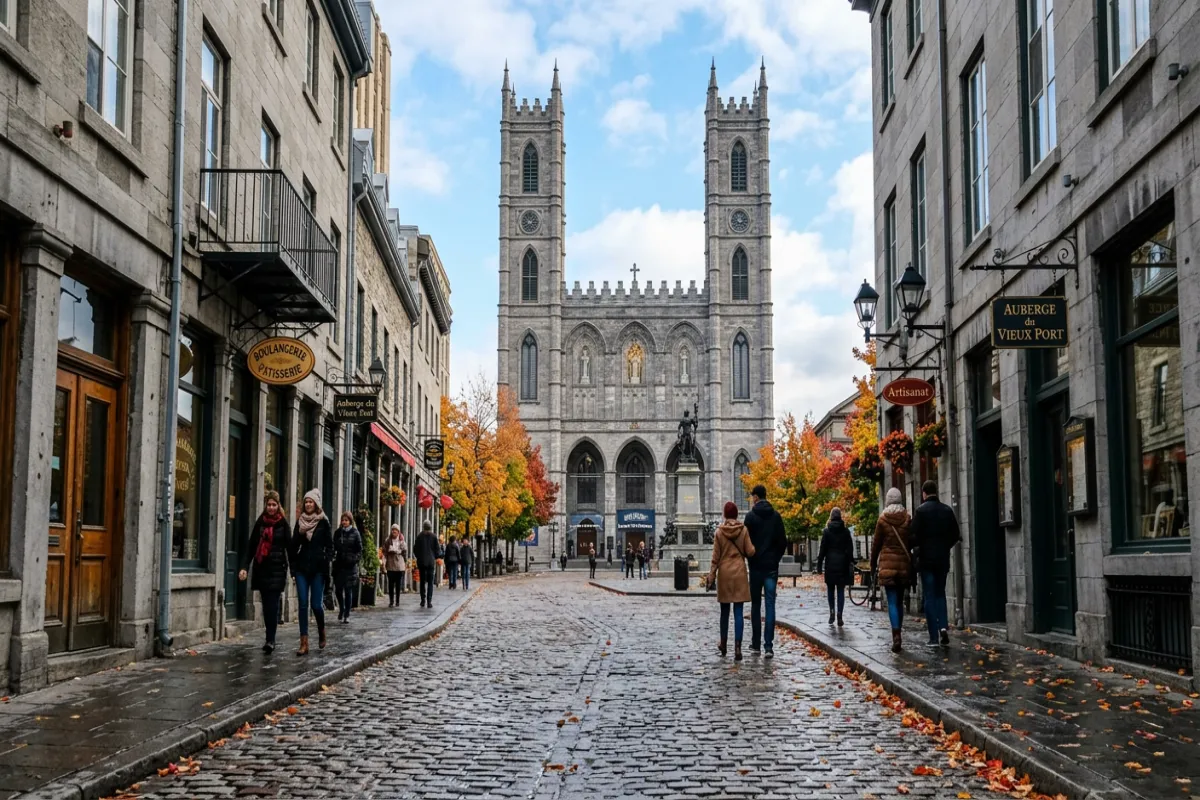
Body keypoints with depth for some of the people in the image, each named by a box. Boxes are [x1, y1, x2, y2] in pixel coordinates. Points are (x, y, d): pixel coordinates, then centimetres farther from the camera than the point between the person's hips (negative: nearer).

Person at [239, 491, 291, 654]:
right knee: (266, 605, 7)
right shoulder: (260, 523, 8)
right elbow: (251, 547, 7)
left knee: (272, 605, -10)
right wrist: (244, 567, -4)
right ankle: (270, 639, 15)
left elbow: (289, 547, 1)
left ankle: (270, 640, -13)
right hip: (261, 569, 3)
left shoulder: (283, 524, 1)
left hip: (277, 569, -3)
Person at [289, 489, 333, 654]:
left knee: (316, 604, -4)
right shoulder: (300, 522, 9)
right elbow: (294, 545, 10)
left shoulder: (323, 522, 0)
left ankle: (321, 632, 26)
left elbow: (329, 545, -2)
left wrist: (326, 563, -12)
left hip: (318, 568, -3)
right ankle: (304, 643, -2)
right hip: (302, 567, 3)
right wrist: (293, 565, -1)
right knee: (303, 604, -2)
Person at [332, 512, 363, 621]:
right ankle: (341, 610, 25)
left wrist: (354, 559, -11)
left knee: (348, 590, -1)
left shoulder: (355, 533, 0)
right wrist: (333, 557, -1)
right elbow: (334, 547, 13)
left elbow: (360, 550, 1)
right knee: (338, 590, 3)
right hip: (339, 565, 3)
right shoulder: (337, 532, 8)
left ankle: (347, 614, 7)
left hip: (350, 566, -3)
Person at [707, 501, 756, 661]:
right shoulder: (743, 530, -4)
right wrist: (750, 547, 17)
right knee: (738, 612, -3)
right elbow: (750, 552, -4)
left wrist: (711, 575, 4)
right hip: (739, 573, -1)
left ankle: (723, 645, 25)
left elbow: (716, 557, -3)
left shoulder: (719, 532, -4)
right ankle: (737, 648, -11)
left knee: (725, 611, 14)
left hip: (724, 573, 1)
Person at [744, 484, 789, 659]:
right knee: (770, 605, -1)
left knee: (755, 605, 9)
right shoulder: (776, 516, 3)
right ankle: (768, 646, -8)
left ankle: (756, 643, 13)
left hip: (756, 566, -2)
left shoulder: (751, 516, -6)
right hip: (772, 566, 2)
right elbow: (783, 542, 3)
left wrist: (750, 558, 9)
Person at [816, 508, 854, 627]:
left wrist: (819, 564, 1)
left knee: (830, 589, 13)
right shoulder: (846, 531, 1)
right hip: (842, 564, 1)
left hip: (830, 564, -1)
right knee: (841, 590, 3)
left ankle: (832, 610, -2)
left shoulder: (827, 531, -3)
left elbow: (823, 549, -3)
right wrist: (851, 564, 6)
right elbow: (850, 549, 1)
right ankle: (839, 615, -7)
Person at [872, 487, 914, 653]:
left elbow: (876, 544, 2)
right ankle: (897, 635, 19)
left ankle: (896, 636, -20)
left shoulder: (883, 519, -4)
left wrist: (873, 564, 12)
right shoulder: (907, 518, 1)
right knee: (900, 601, 14)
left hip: (888, 563, -3)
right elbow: (912, 541, 6)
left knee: (892, 602, -6)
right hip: (904, 563, 3)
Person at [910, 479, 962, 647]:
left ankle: (934, 637, -2)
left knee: (929, 596, 1)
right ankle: (943, 625, -3)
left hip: (926, 558, -4)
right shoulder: (947, 510, 3)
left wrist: (916, 546, 6)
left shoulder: (921, 510, -9)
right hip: (943, 558, 4)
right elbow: (956, 535, 5)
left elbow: (914, 535, -14)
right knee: (940, 593, 17)